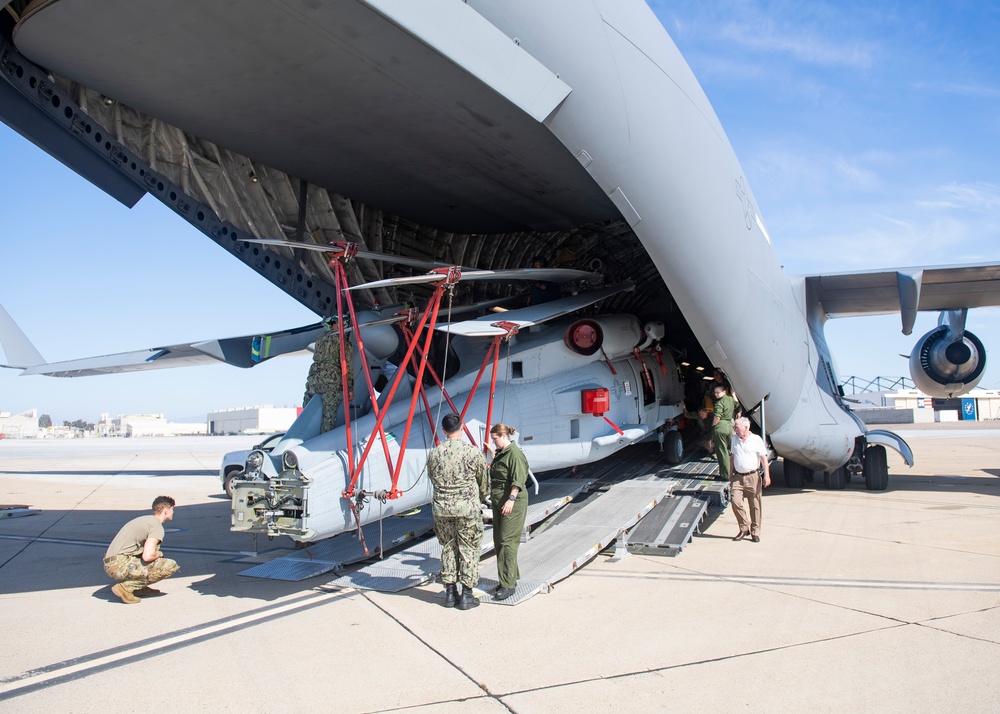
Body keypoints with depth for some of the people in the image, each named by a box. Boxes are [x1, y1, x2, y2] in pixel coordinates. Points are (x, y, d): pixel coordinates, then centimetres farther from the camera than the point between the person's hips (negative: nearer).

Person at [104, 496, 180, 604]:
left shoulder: (145, 519, 22)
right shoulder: (157, 526, -8)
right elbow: (147, 556, -18)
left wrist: (155, 553, 20)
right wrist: (159, 554, 3)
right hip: (120, 565, -10)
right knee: (171, 566, -12)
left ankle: (138, 587, 15)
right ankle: (126, 587, -10)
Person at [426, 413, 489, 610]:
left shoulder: (434, 454, 1)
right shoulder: (473, 452, -8)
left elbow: (433, 479, 12)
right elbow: (484, 482, 4)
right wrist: (480, 498, 23)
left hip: (441, 508, 3)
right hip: (467, 508, -3)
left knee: (448, 549, 15)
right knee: (469, 550, 7)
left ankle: (450, 592, 20)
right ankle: (466, 595, 10)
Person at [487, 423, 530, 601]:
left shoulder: (514, 453, -14)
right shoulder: (500, 453, 15)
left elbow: (518, 480, -23)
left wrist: (511, 499, -28)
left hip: (513, 504, -10)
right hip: (498, 502, 10)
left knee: (507, 542, -10)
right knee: (498, 541, 12)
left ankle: (508, 584, -7)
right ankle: (510, 579, 22)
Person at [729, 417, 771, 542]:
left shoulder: (756, 439, -3)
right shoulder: (734, 439, 10)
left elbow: (763, 458, -3)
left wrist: (767, 476, -11)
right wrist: (731, 476, 17)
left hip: (753, 477, -3)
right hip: (737, 477, 3)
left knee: (755, 506, 2)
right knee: (735, 501, -11)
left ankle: (755, 533, 12)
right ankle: (744, 528, 5)